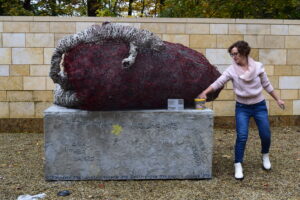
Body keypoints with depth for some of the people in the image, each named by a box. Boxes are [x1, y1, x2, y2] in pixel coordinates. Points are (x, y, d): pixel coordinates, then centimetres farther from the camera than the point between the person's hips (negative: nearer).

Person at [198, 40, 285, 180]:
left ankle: (265, 155, 37)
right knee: (241, 137, -13)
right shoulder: (232, 70, -10)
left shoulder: (258, 67, -7)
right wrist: (204, 92, -33)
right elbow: (218, 82, -19)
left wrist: (277, 99, 8)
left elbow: (266, 85, 3)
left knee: (266, 135, 7)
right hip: (242, 107, -1)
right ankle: (238, 166, 0)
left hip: (259, 106, 1)